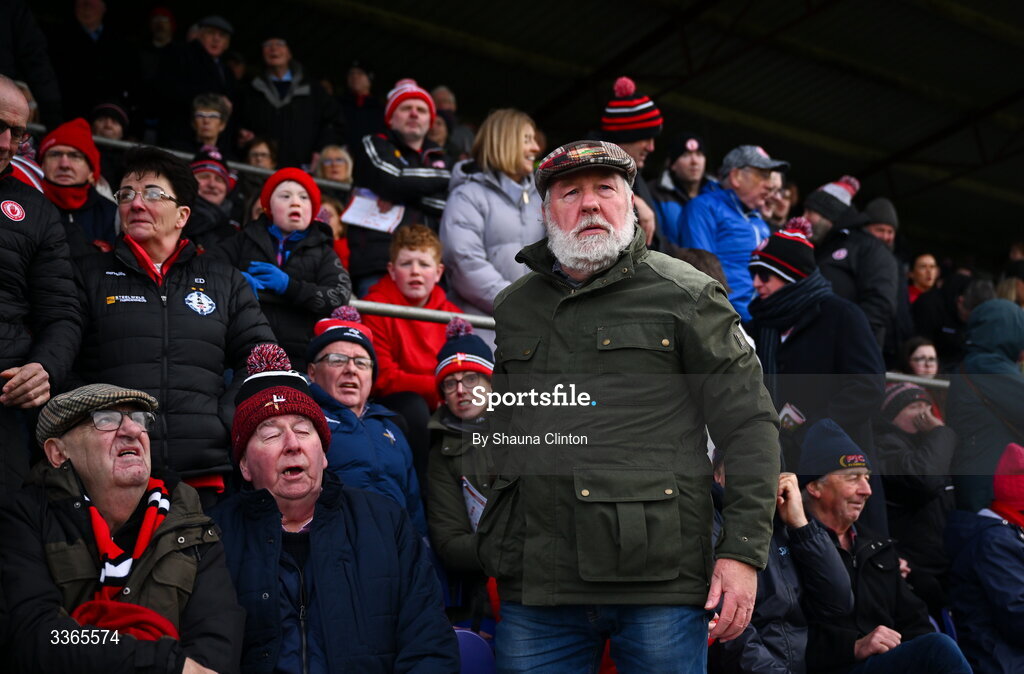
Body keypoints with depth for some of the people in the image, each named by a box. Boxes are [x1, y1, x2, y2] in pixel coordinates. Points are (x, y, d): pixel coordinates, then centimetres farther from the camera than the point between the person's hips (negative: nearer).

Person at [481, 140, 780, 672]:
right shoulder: (513, 308, 15)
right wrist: (495, 555, 16)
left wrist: (743, 552, -9)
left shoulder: (686, 296, 2)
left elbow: (750, 425, -1)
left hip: (658, 583, -3)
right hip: (534, 585, 4)